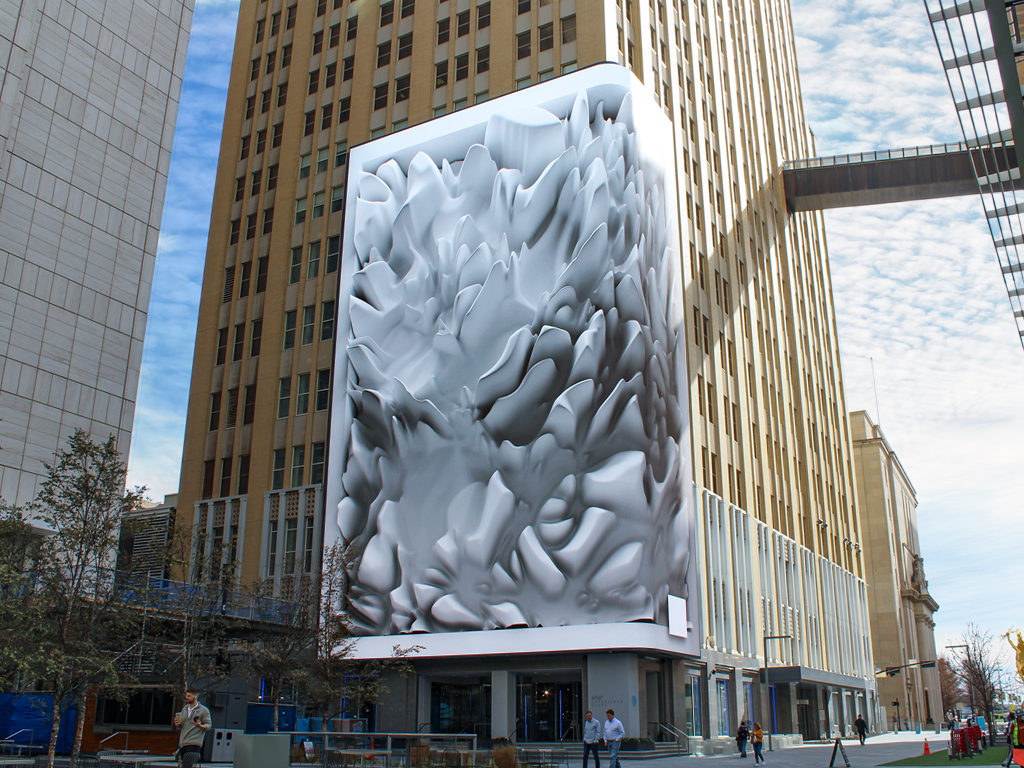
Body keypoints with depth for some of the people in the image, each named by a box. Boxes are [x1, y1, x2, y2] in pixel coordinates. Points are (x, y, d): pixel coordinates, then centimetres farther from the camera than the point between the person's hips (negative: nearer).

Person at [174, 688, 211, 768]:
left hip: (194, 744, -7)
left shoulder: (203, 710, 0)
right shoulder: (184, 709, 18)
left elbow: (208, 725, -3)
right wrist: (177, 724, 0)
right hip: (182, 743, 7)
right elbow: (180, 725, 24)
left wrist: (200, 726, -23)